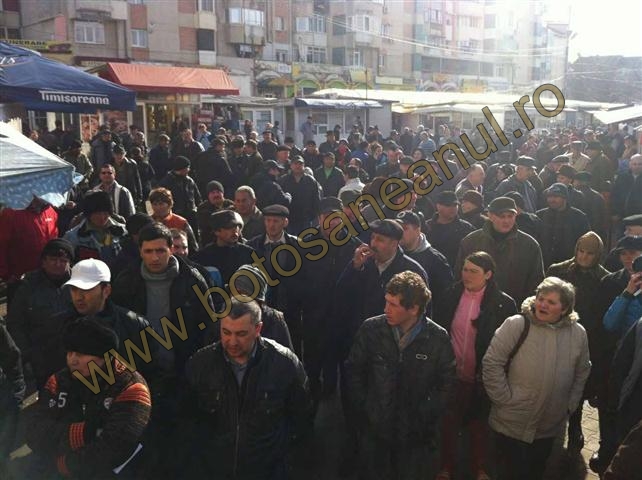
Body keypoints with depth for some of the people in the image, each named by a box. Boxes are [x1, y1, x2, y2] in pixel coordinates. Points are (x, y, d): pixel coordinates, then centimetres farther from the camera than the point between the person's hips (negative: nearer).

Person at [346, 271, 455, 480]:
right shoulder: (370, 328, -12)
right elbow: (353, 370, 0)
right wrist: (363, 407, -4)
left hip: (414, 433, 0)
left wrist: (424, 415, -7)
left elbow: (447, 384, -3)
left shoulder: (438, 338, -13)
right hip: (374, 428, 1)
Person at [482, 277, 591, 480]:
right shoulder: (516, 325, -17)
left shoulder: (578, 334, -2)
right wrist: (505, 399, -15)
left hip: (550, 426, 4)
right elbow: (491, 363, -16)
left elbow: (582, 372, 12)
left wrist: (570, 405, 8)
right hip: (511, 424, -4)